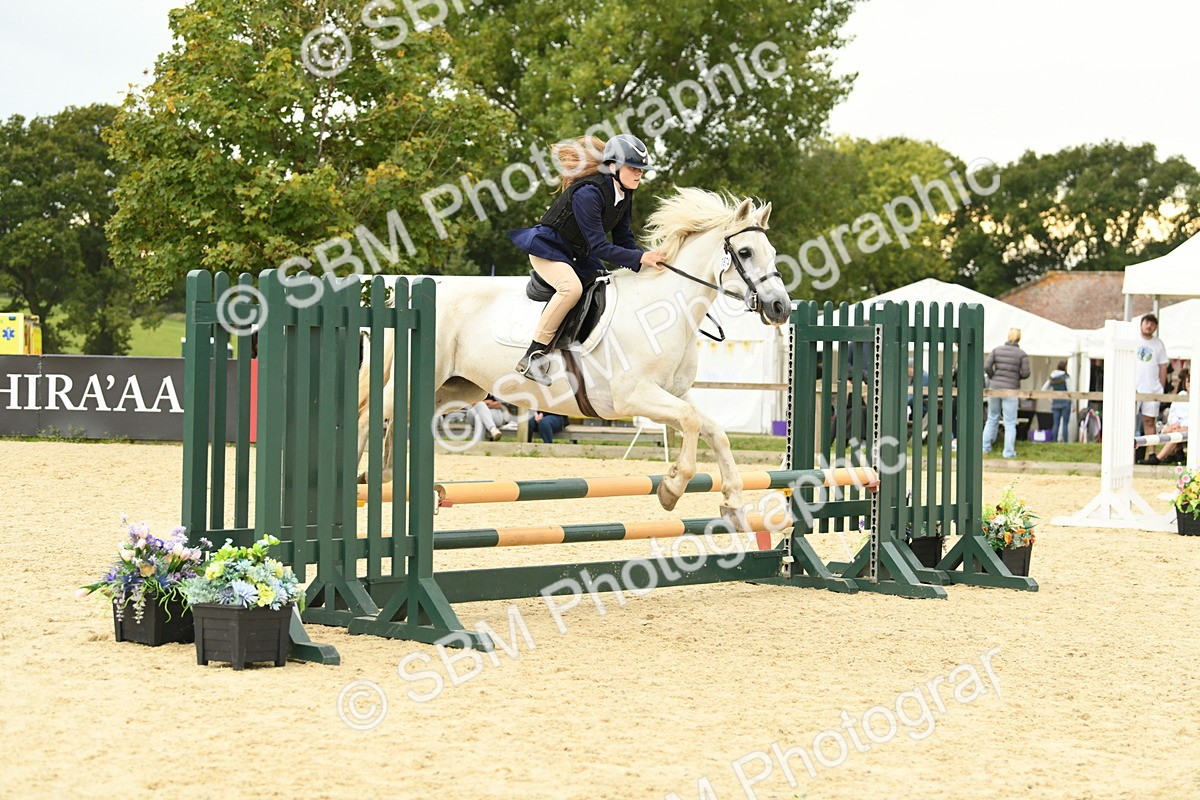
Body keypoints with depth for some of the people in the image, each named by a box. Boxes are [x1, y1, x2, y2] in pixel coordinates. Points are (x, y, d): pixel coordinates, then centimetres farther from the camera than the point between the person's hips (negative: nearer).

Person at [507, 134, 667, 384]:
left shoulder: (624, 195, -1)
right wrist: (640, 259, -35)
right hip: (548, 248, -10)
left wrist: (649, 259, -15)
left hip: (578, 255, 10)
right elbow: (598, 247, -30)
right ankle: (533, 356, -31)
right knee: (572, 287, -34)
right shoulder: (588, 193, -29)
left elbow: (624, 240, 2)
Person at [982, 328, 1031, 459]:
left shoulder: (997, 350, 2)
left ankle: (986, 447, 18)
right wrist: (1017, 376, 11)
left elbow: (986, 366, -6)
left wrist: (993, 377, 10)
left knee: (992, 419, 16)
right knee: (1010, 423, 2)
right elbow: (1025, 373, -10)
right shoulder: (1021, 354, -5)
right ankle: (1009, 452, -1)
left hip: (995, 388, 3)